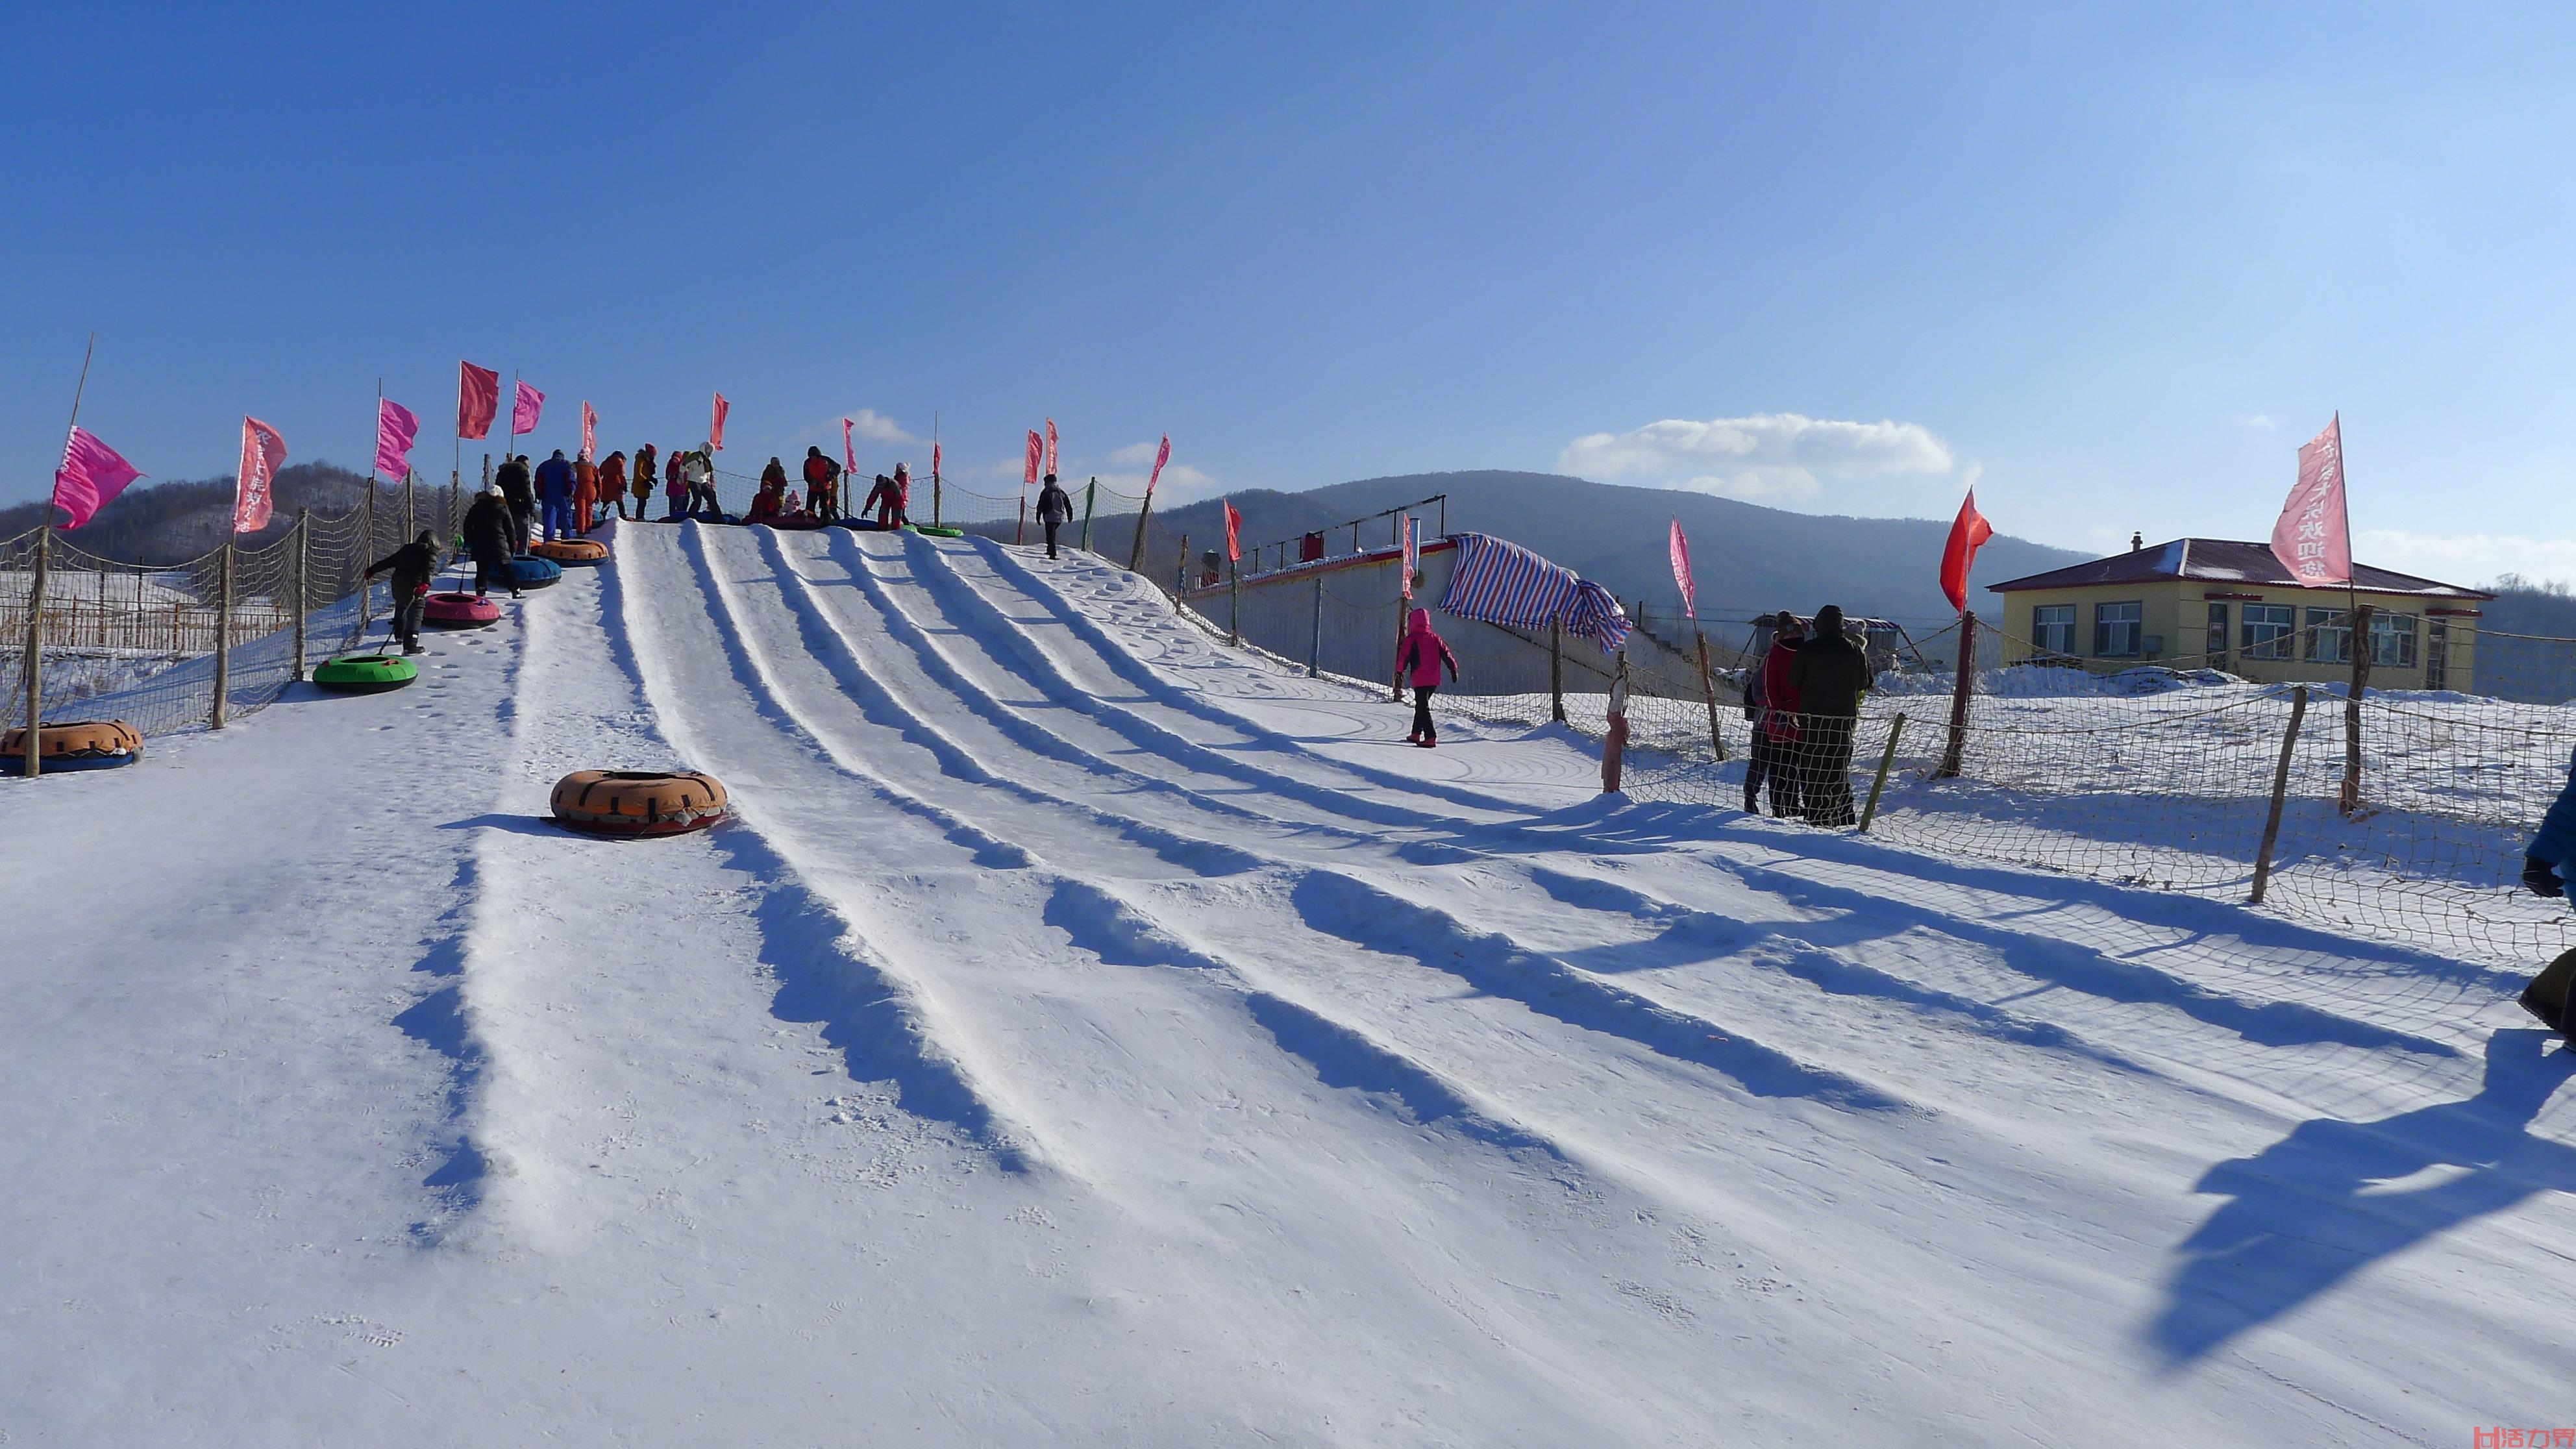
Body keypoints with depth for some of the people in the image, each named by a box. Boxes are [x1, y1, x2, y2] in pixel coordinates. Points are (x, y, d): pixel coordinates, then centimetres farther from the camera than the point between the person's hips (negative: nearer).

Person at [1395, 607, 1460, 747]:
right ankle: (1416, 734, 26)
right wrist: (1453, 668, 11)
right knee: (1421, 705, 20)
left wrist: (1400, 670, 9)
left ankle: (1431, 738, -16)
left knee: (1423, 708, -5)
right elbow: (1446, 654, 6)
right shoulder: (1435, 637, 8)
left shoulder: (1412, 638, -7)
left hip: (1420, 680, -6)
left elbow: (1404, 656, -6)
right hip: (1434, 680, 6)